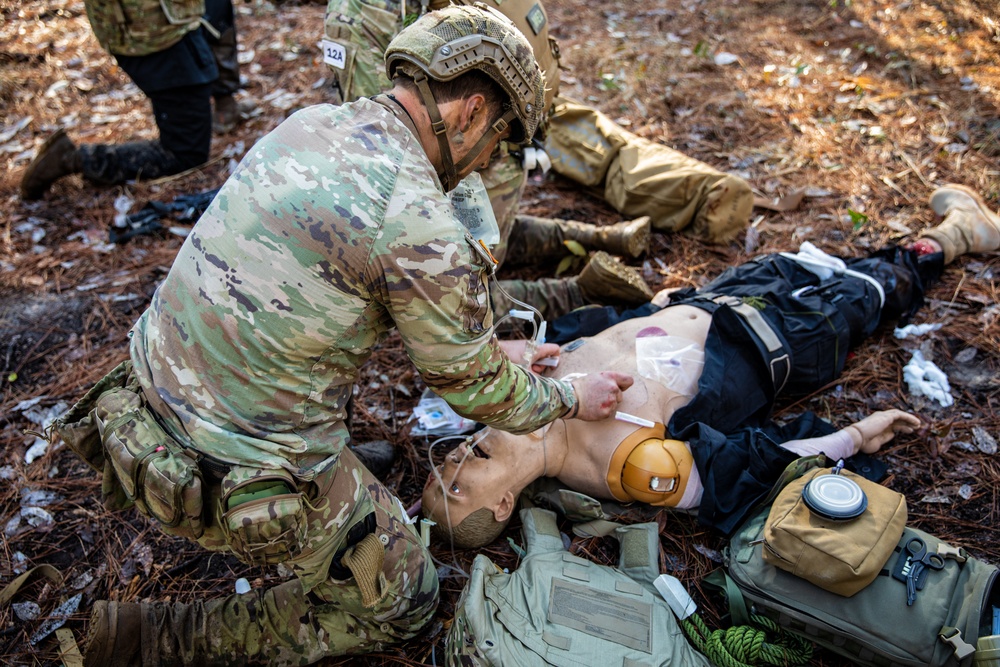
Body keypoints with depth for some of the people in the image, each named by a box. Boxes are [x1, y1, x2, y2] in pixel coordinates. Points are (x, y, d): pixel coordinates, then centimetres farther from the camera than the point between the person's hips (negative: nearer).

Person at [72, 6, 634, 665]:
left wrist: (487, 348, 20)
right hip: (242, 476, -8)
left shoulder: (309, 123, 1)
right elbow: (474, 390, -8)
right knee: (404, 604, 17)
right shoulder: (424, 227, -24)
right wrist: (573, 399, 11)